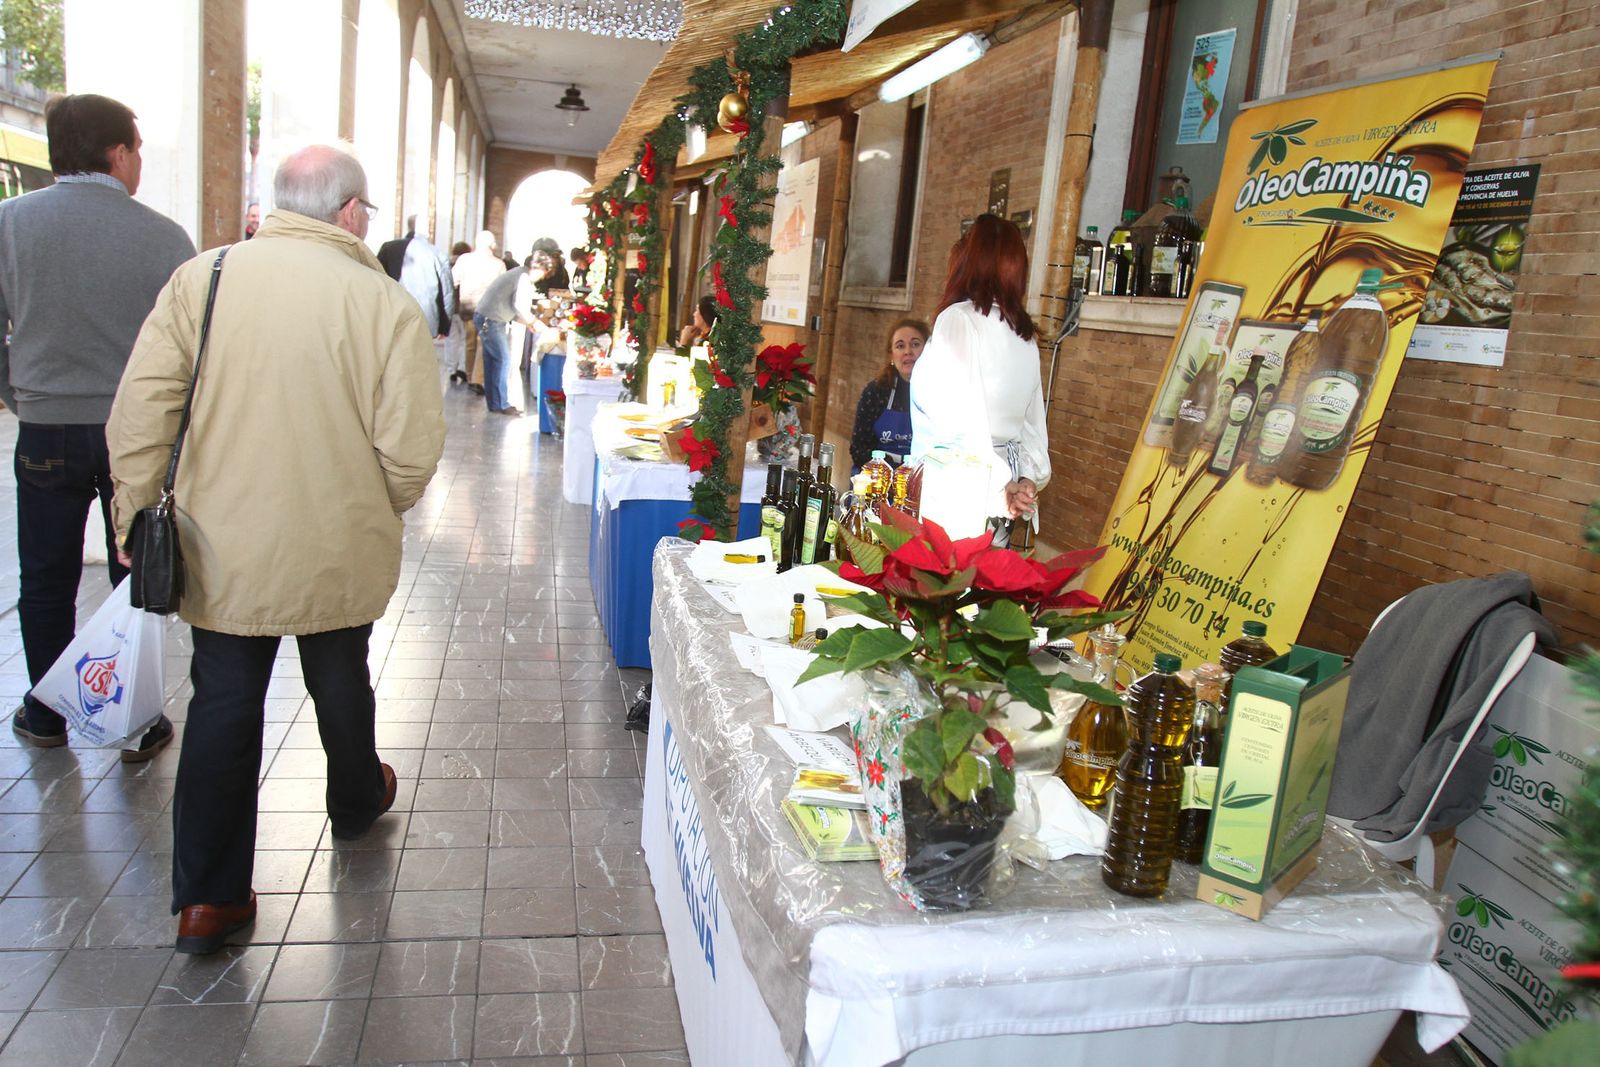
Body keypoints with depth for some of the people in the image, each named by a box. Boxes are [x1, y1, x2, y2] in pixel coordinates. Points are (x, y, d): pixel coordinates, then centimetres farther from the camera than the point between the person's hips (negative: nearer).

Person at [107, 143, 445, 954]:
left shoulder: (202, 279, -6)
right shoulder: (384, 303, -14)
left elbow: (138, 412, -7)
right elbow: (410, 448, -16)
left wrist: (134, 519, 4)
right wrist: (372, 515, 4)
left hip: (222, 548, 1)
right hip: (339, 552, -1)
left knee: (223, 704, 12)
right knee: (340, 683, 22)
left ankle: (207, 896, 15)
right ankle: (356, 803, 47)